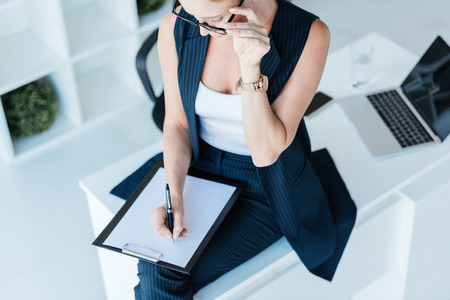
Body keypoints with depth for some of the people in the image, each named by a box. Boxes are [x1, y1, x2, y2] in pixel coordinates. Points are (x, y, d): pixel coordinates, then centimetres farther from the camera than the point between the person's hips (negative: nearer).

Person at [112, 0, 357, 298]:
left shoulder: (309, 35, -25)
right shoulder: (176, 27, -16)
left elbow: (265, 152, -25)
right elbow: (177, 123, -4)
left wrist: (250, 68, -38)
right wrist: (174, 197, -19)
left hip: (266, 185, -3)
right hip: (200, 169, 3)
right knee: (153, 272, -20)